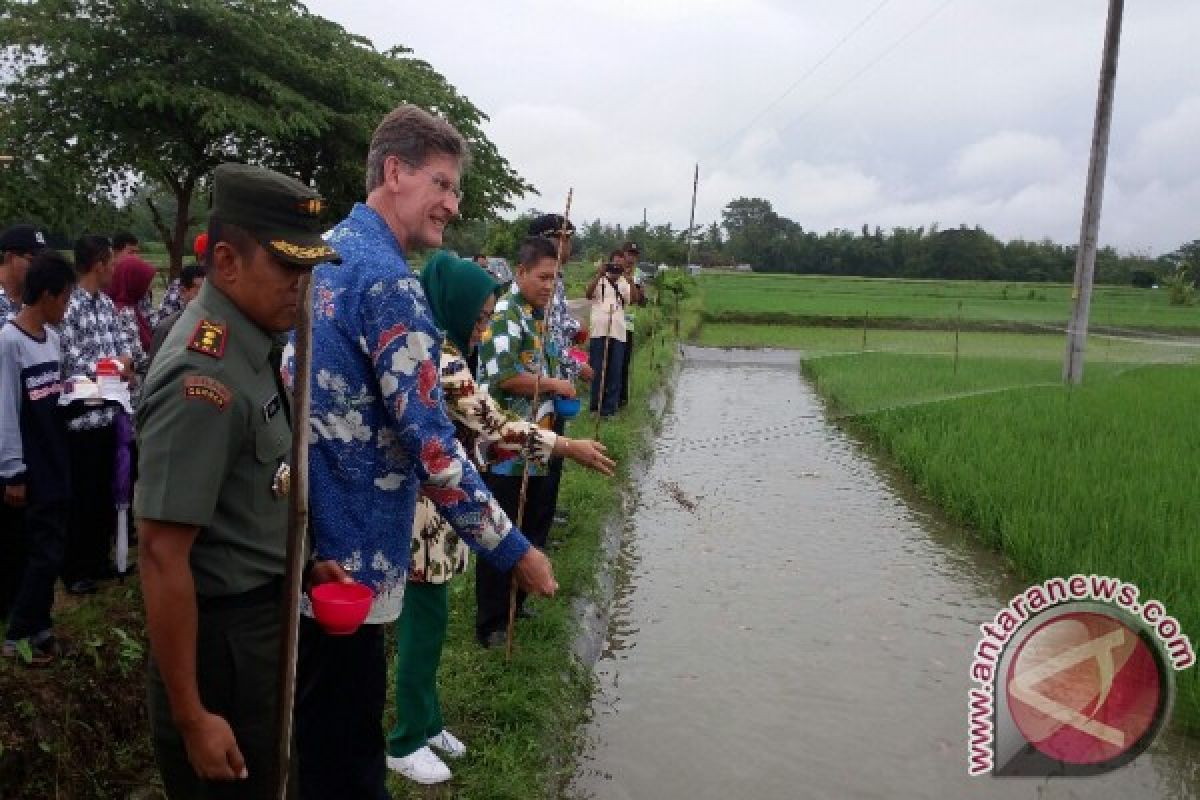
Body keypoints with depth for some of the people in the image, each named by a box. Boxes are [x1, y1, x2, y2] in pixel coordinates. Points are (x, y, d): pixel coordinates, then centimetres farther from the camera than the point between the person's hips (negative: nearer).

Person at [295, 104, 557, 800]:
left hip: (304, 542, 10)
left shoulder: (330, 252, 10)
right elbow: (431, 442, -24)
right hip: (347, 556, -10)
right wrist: (514, 549, -16)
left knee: (320, 734, 25)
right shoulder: (388, 278, -20)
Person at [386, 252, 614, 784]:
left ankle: (425, 721, 33)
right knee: (425, 617, 2)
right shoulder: (438, 359, -21)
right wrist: (567, 447, -16)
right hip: (422, 505, -10)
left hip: (428, 499, 10)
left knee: (425, 615, 18)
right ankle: (406, 743, 17)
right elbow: (492, 423, -21)